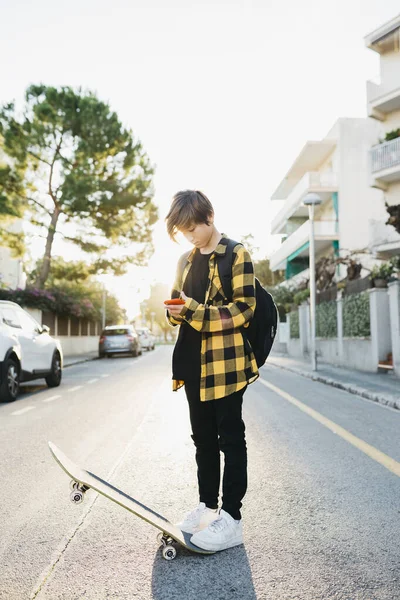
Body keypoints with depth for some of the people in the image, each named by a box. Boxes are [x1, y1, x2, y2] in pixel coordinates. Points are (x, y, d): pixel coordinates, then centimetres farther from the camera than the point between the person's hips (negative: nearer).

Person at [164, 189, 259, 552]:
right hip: (193, 362, 7)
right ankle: (208, 505, 29)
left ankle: (232, 518, 13)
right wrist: (175, 311, -2)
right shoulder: (186, 260, 16)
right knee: (203, 437, 15)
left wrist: (195, 311, -21)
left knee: (230, 438, 2)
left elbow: (244, 309, -12)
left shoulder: (236, 254, -5)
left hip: (225, 362, -7)